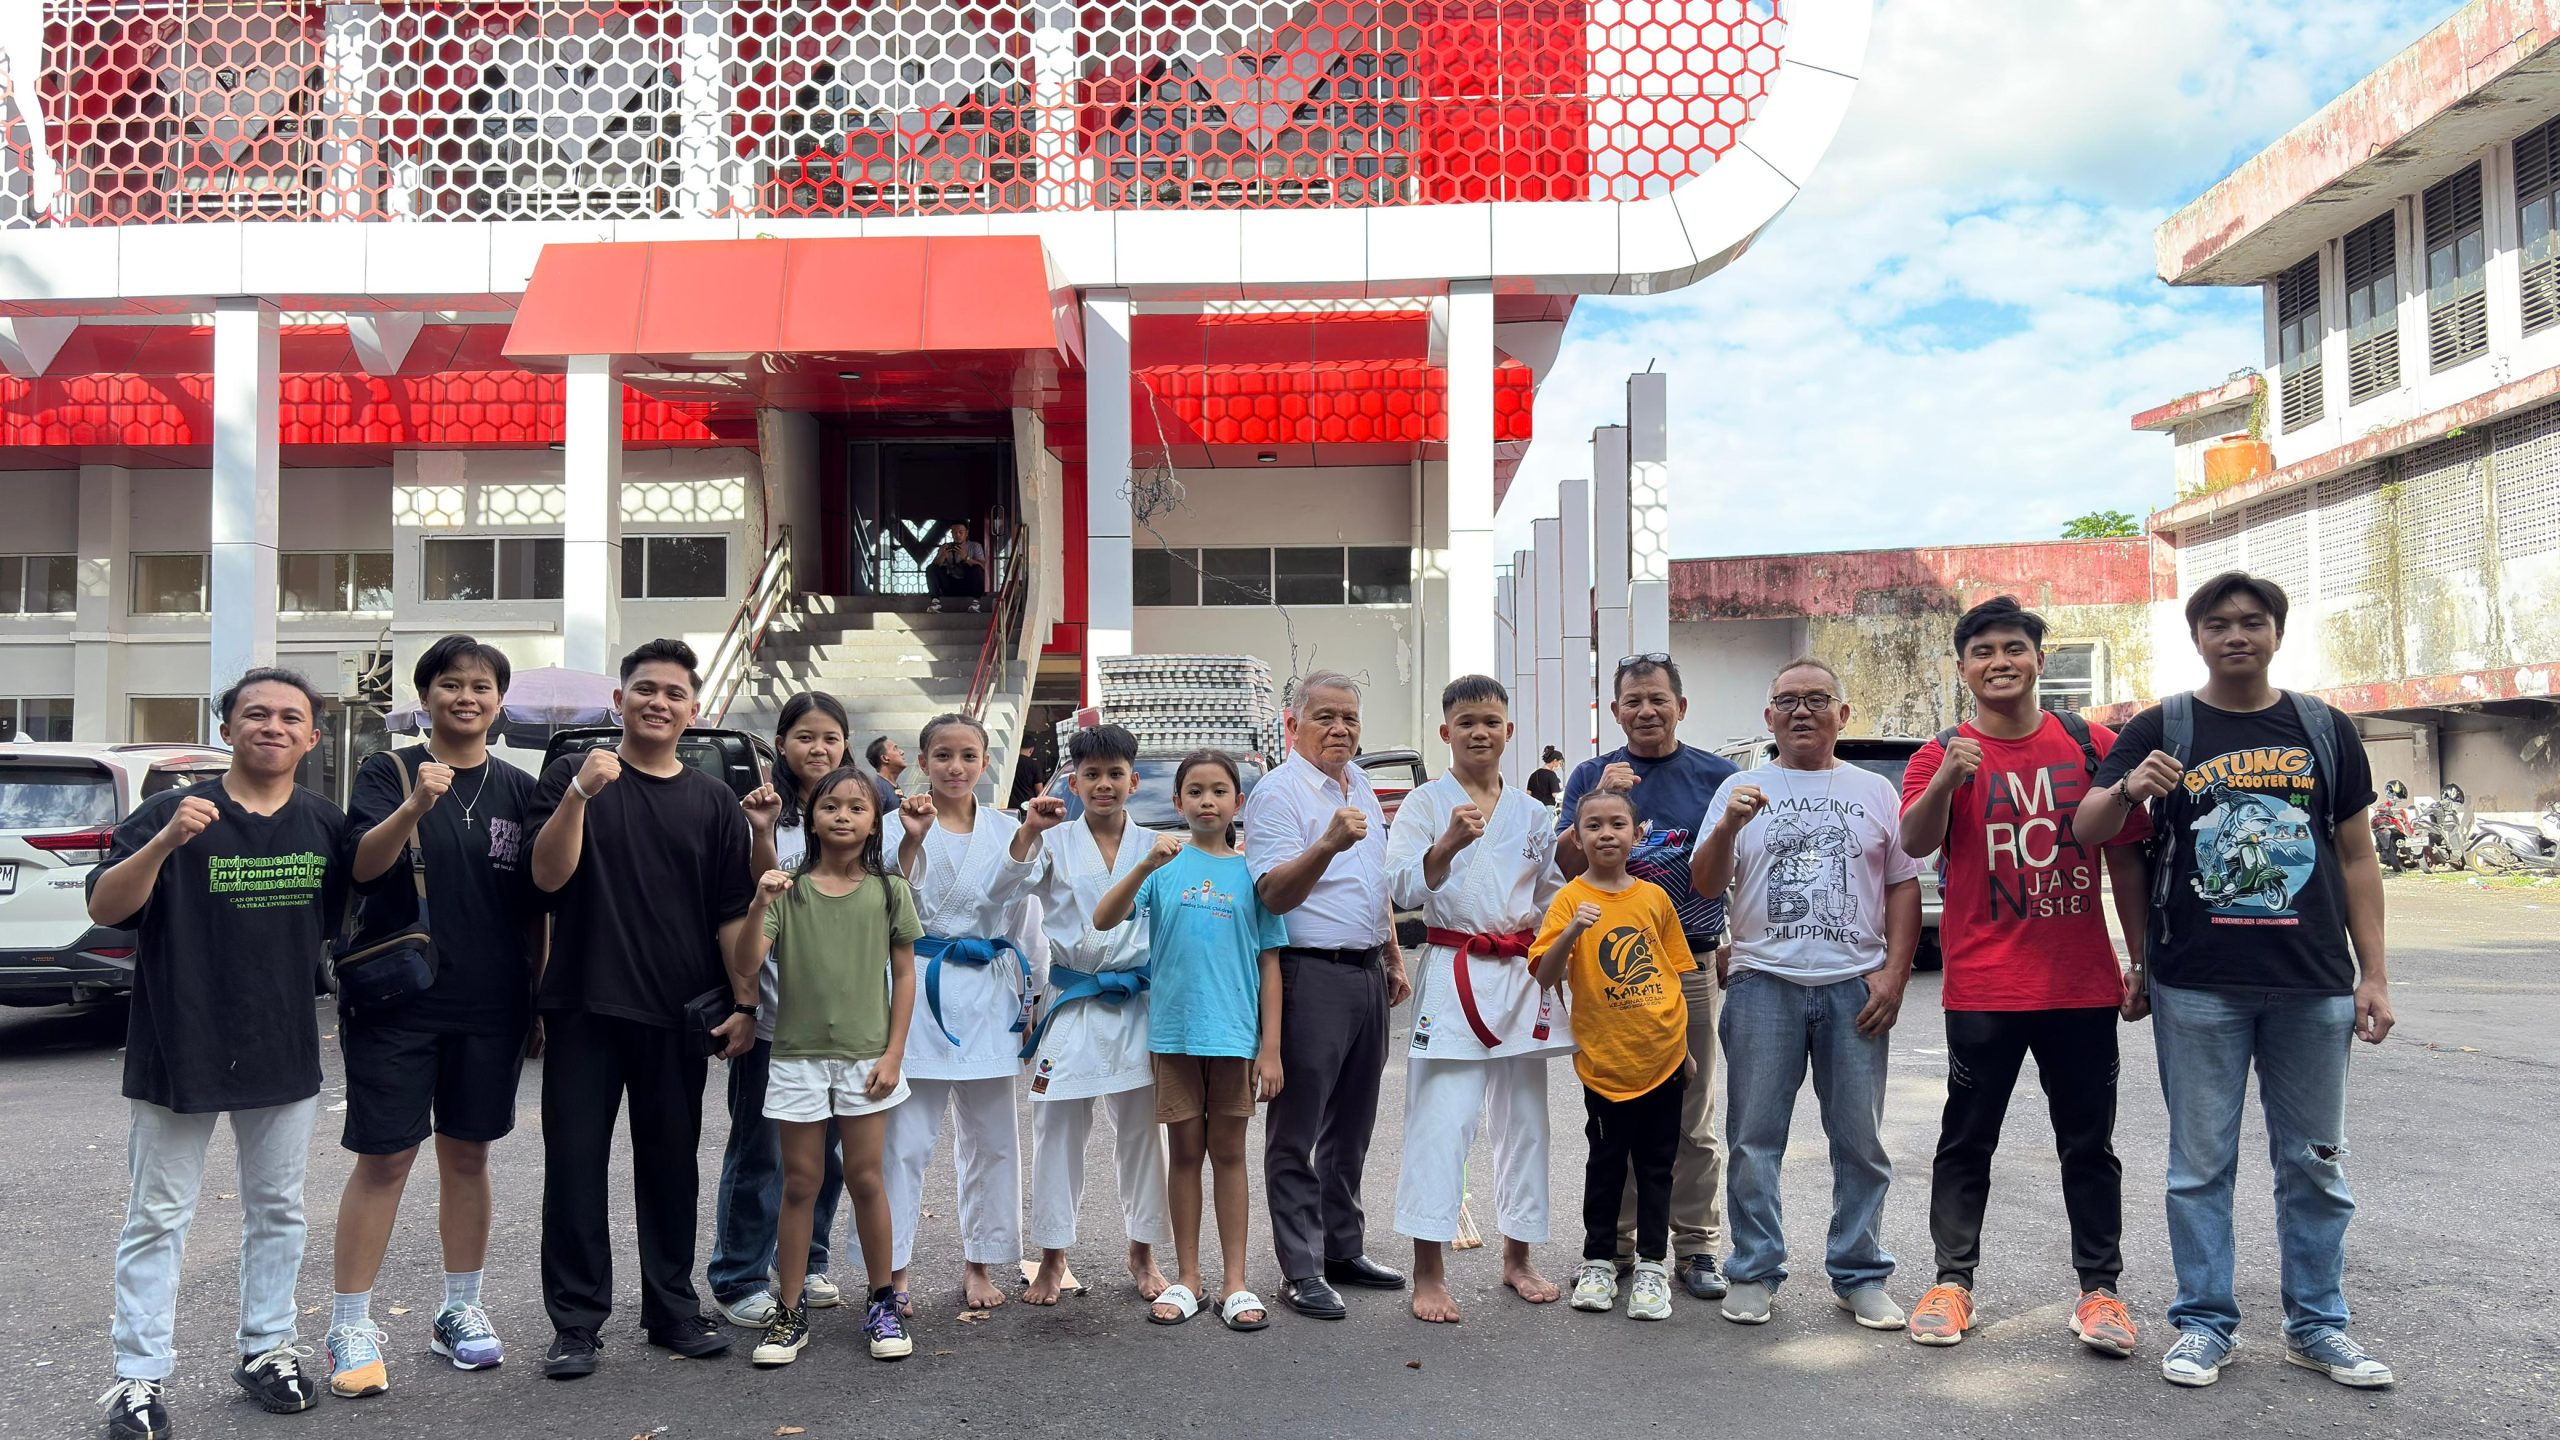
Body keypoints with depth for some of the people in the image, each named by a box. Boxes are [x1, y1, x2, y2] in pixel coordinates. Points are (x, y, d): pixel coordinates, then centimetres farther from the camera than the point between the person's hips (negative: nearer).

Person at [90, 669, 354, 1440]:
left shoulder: (326, 825, 2)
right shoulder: (171, 813, -9)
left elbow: (346, 916, 14)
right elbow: (104, 909, -17)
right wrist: (164, 842, -32)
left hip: (285, 1053, 4)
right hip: (180, 1051, -3)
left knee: (277, 1211, 14)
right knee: (158, 1219, 5)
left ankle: (267, 1348, 27)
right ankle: (139, 1377, 14)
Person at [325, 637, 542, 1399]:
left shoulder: (518, 789, 7)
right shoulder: (389, 770, -2)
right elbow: (364, 865, -17)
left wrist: (540, 992, 9)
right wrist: (415, 806, -33)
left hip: (490, 1008, 3)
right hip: (395, 1001, -3)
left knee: (467, 1155, 12)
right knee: (384, 1159, 0)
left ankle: (461, 1309, 24)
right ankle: (351, 1326, 10)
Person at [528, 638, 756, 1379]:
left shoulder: (714, 802, 7)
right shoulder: (573, 776, 2)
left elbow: (733, 914, 7)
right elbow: (548, 875, -11)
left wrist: (745, 1003, 1)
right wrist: (580, 792, -24)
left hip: (678, 1014, 2)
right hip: (584, 1006, -2)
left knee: (670, 1165, 11)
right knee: (575, 1163, 3)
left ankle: (673, 1308, 23)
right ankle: (576, 1322, 13)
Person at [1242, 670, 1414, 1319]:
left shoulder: (1361, 787, 15)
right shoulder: (1278, 792, -10)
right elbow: (1274, 893, -20)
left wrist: (1394, 961, 23)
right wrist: (1329, 843, -34)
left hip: (1366, 974, 8)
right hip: (1310, 976, -8)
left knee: (1351, 1127, 15)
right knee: (1297, 1132, -2)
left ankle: (1343, 1249, 26)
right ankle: (1301, 1271, 4)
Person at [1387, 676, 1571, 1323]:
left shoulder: (1530, 813, 12)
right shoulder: (1425, 803, -1)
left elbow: (1554, 892, 22)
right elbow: (1404, 888, -13)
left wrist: (1539, 929, 4)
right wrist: (1447, 844, -29)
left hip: (1521, 975, 5)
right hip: (1453, 973, -5)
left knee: (1524, 1118, 11)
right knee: (1441, 1120, -10)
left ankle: (1518, 1256, 25)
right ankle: (1429, 1273, -3)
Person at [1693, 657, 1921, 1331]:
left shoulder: (1874, 791, 11)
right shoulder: (1741, 789, 8)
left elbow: (1903, 885, 10)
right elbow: (1703, 885, 2)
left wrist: (1894, 972, -1)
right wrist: (1727, 827, -18)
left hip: (1855, 987, 1)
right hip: (1764, 984, -1)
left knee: (1860, 1142, 6)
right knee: (1755, 1140, 3)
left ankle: (1860, 1275, 18)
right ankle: (1754, 1273, 14)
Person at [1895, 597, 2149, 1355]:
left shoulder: (2093, 745, 4)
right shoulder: (1943, 754, -1)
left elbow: (2125, 856, 9)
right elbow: (1914, 844, -18)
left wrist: (2142, 959, 7)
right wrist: (1946, 781, -37)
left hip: (2083, 983, 2)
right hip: (1982, 987, -1)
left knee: (2089, 1142, 10)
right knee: (1967, 1140, 7)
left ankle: (2100, 1287, 20)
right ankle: (1953, 1281, 15)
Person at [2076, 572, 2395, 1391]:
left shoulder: (2325, 730, 8)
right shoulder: (2161, 730, 2)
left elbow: (2356, 856, 10)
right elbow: (2087, 832, -6)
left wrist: (2374, 973, 3)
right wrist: (2126, 788, -28)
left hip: (2314, 985, 2)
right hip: (2198, 986, -2)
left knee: (2315, 1163, 11)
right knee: (2201, 1164, 5)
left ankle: (2317, 1324, 24)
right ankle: (2205, 1323, 16)